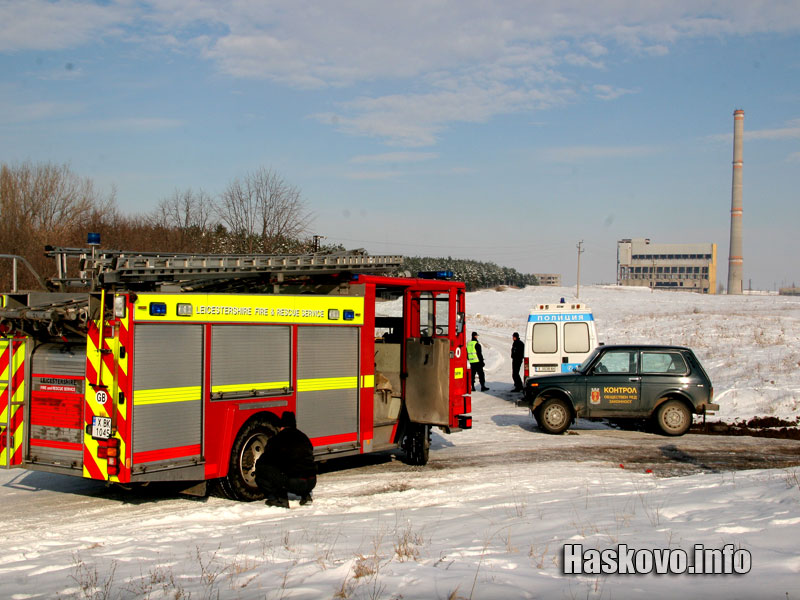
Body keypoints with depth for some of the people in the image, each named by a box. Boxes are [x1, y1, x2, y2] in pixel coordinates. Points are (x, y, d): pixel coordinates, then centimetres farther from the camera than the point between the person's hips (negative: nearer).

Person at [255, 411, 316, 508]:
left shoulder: (277, 439, 1)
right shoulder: (303, 437, 19)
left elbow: (261, 462, 9)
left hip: (294, 482, -6)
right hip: (312, 482, 6)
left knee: (261, 469, 4)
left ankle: (279, 498, -3)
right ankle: (305, 494, 18)